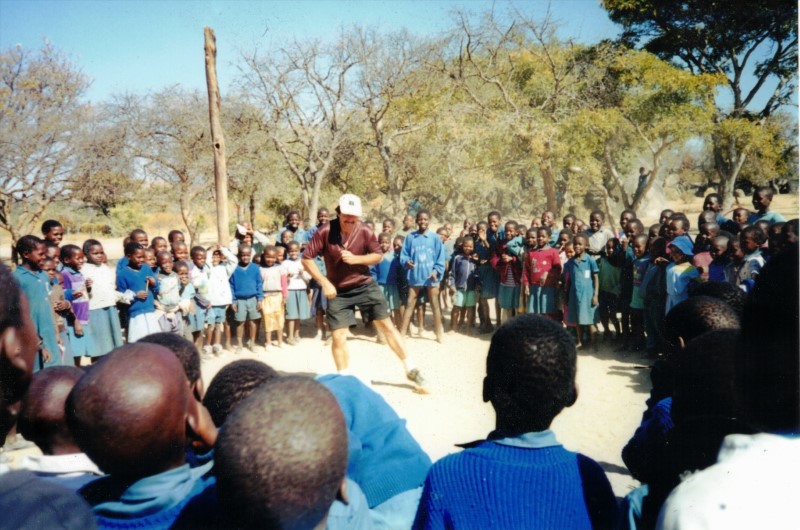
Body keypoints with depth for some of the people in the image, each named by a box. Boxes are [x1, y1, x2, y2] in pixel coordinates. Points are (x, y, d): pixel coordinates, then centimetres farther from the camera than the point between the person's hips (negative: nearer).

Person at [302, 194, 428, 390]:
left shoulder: (364, 232, -12)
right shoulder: (325, 232, -17)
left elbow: (378, 256, 0)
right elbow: (306, 258, -14)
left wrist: (356, 259, -17)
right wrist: (324, 283, -19)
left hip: (366, 286, 1)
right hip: (339, 291, -1)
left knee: (386, 325, 3)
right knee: (338, 337, -2)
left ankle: (410, 369, 16)